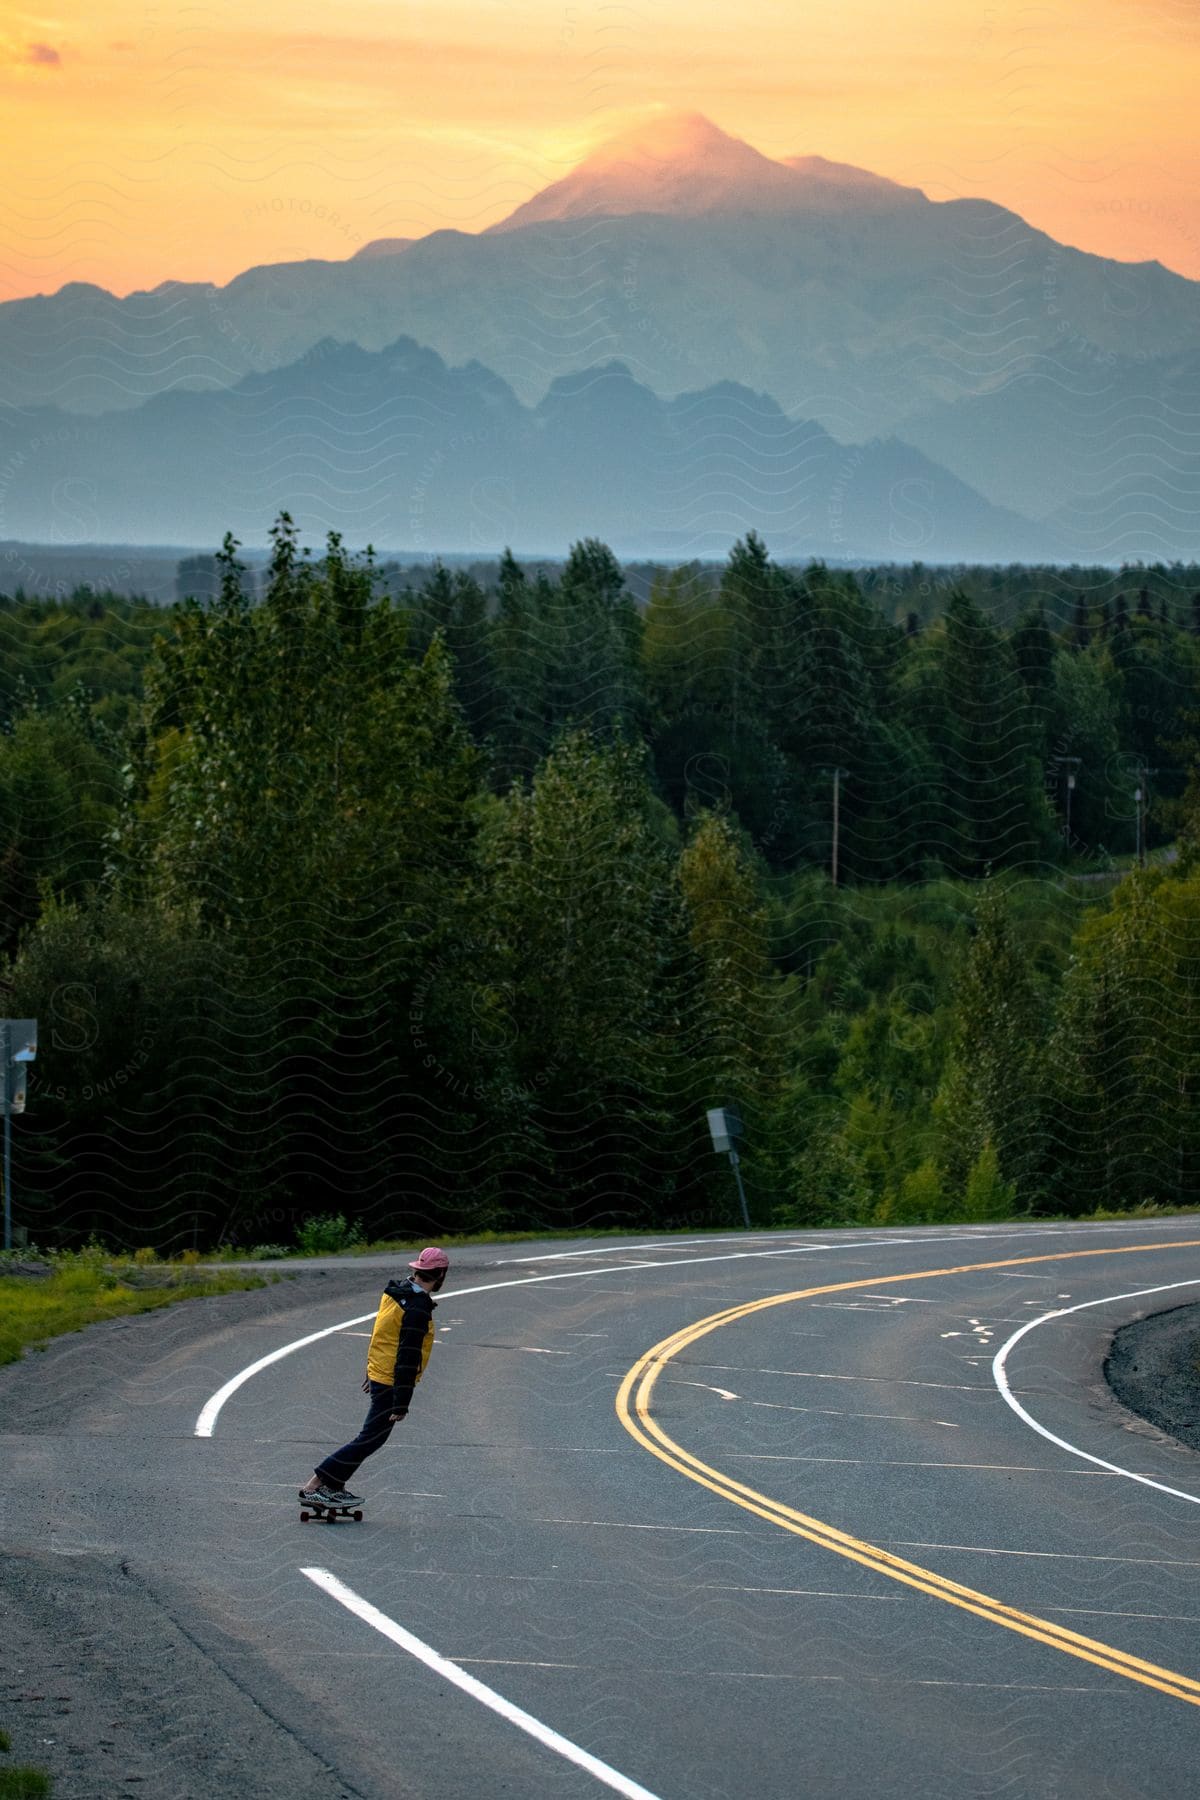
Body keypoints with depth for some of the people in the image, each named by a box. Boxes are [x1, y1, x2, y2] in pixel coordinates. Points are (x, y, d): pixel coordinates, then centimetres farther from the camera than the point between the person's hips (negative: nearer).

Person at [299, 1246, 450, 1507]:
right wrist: (401, 1404, -22)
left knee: (373, 1437, 17)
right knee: (370, 1439, -4)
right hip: (392, 1384, -9)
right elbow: (408, 1357, -23)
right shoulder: (417, 1309, -22)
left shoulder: (396, 1293, 8)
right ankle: (315, 1486, -5)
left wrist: (371, 1371, 30)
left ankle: (334, 1487, 17)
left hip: (378, 1375, 9)